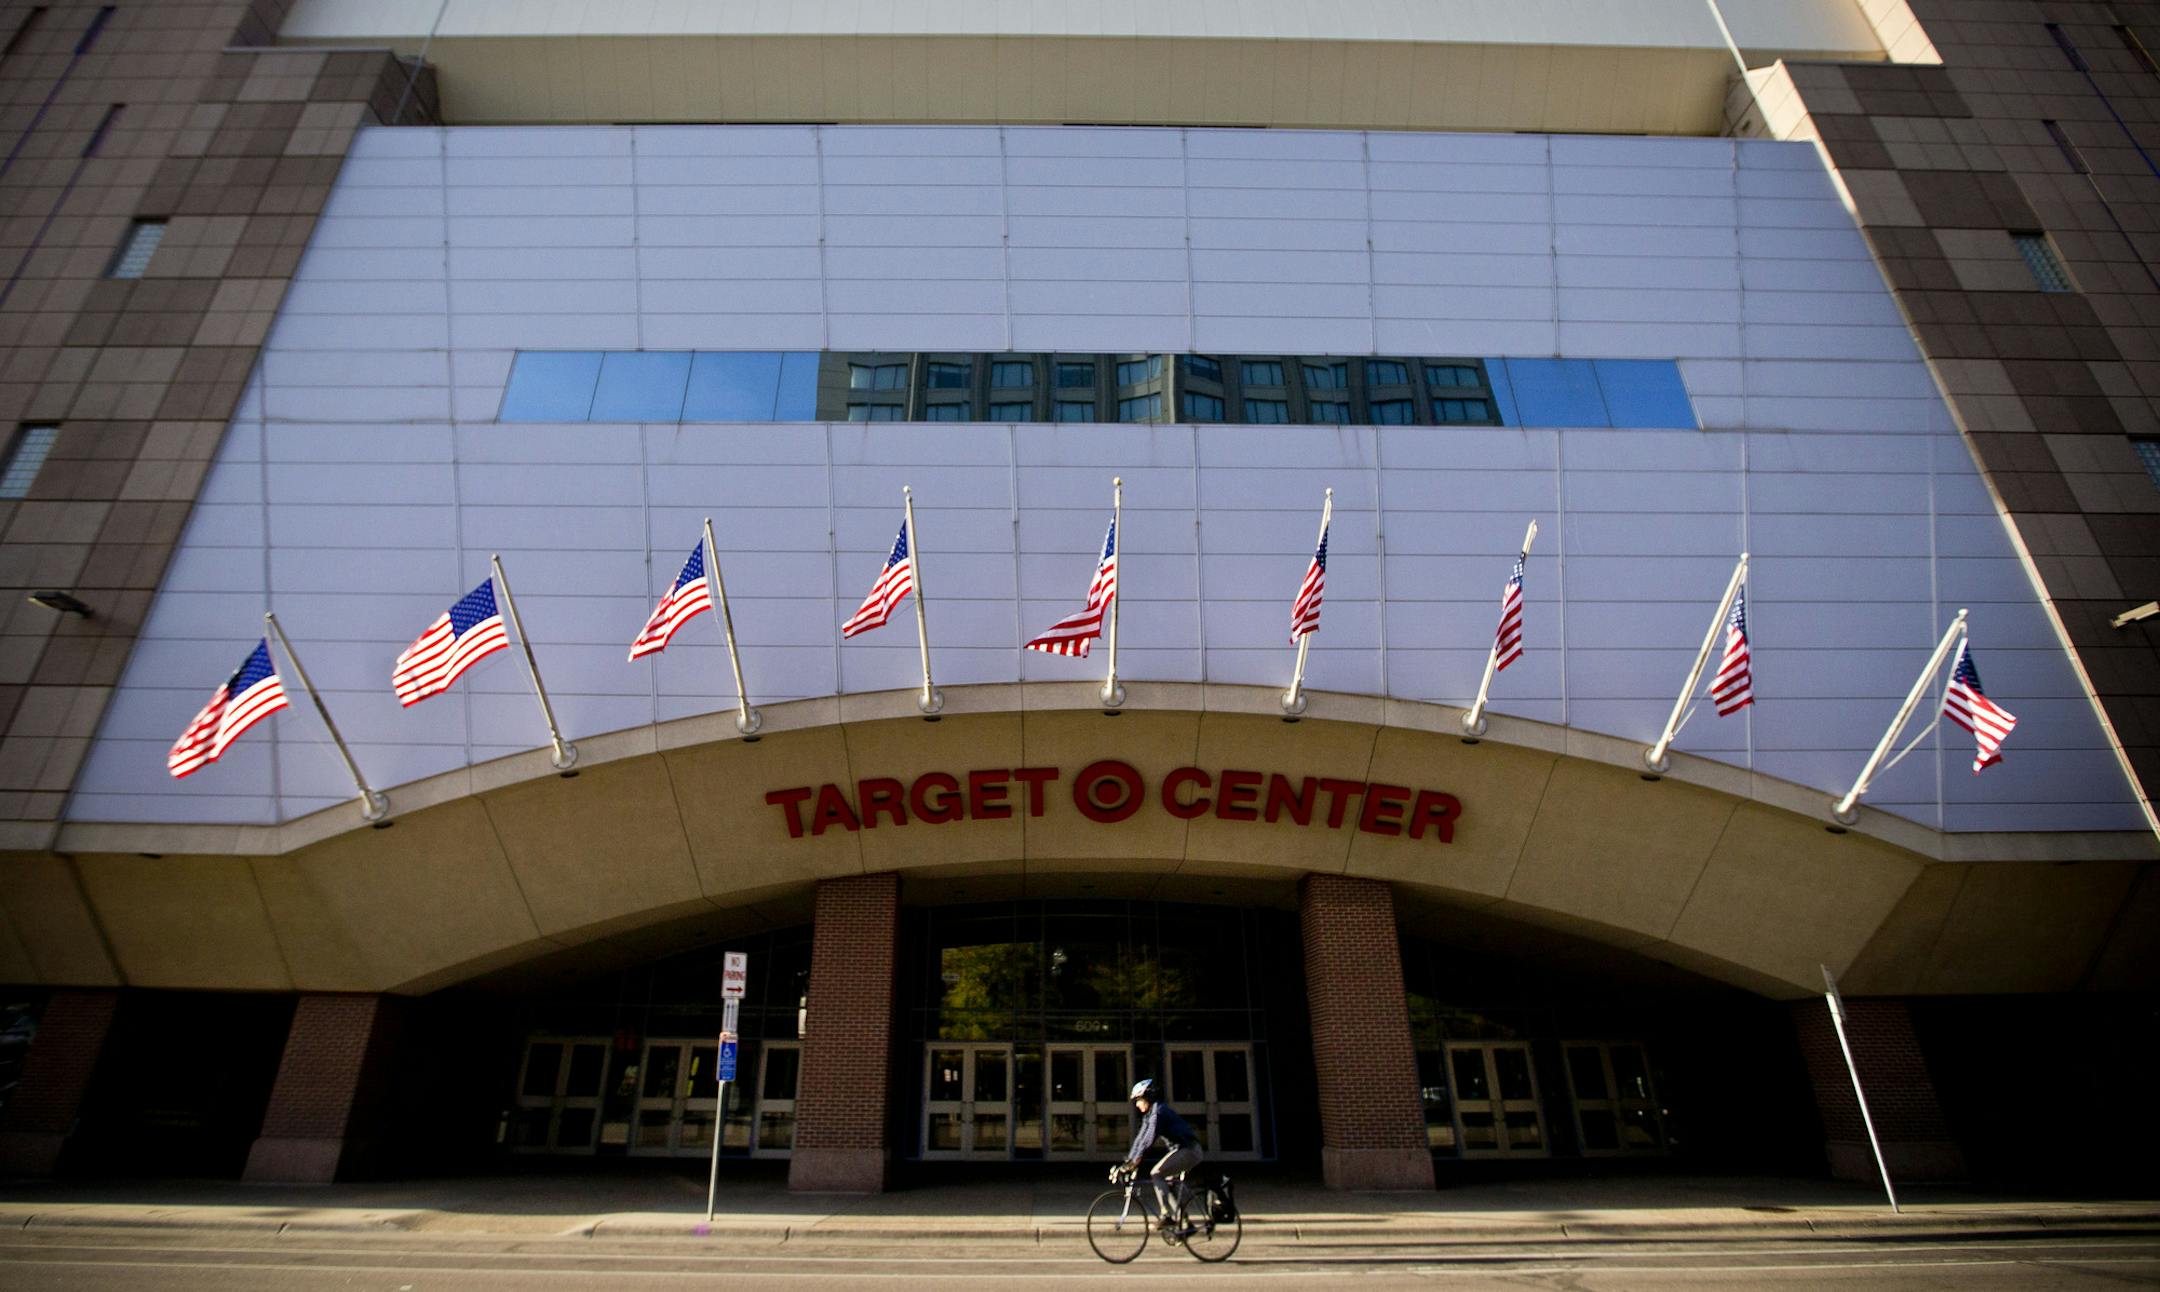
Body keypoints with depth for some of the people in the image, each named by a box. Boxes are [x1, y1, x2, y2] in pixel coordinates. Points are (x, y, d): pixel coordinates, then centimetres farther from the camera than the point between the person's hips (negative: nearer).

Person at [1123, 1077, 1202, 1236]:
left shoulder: (1159, 1111, -17)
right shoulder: (1149, 1115, 13)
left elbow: (1151, 1137, -27)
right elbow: (1140, 1137, 15)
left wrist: (1136, 1159, -31)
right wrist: (1129, 1159, 7)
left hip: (1187, 1149, -10)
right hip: (1181, 1150, 10)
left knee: (1156, 1174, -17)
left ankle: (1167, 1216, -17)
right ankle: (1186, 1224, 17)